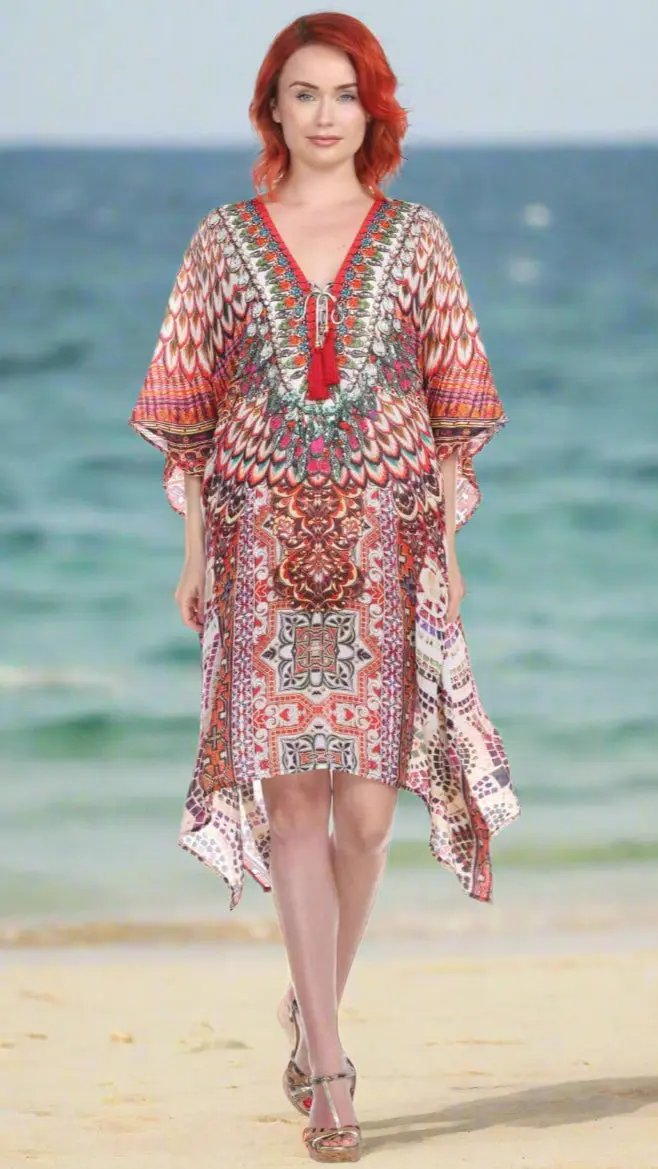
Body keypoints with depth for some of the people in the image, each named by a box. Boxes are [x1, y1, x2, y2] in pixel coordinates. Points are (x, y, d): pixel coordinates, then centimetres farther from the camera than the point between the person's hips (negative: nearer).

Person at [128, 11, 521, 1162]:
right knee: (294, 794, -6)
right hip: (263, 540, 0)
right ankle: (327, 1063, -5)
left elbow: (452, 408, 7)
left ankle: (314, 1003, 24)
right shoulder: (224, 243, 5)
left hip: (385, 542, 0)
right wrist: (194, 549, 4)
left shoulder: (415, 238, 5)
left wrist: (448, 546, 2)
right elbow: (189, 412, 7)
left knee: (364, 802, -1)